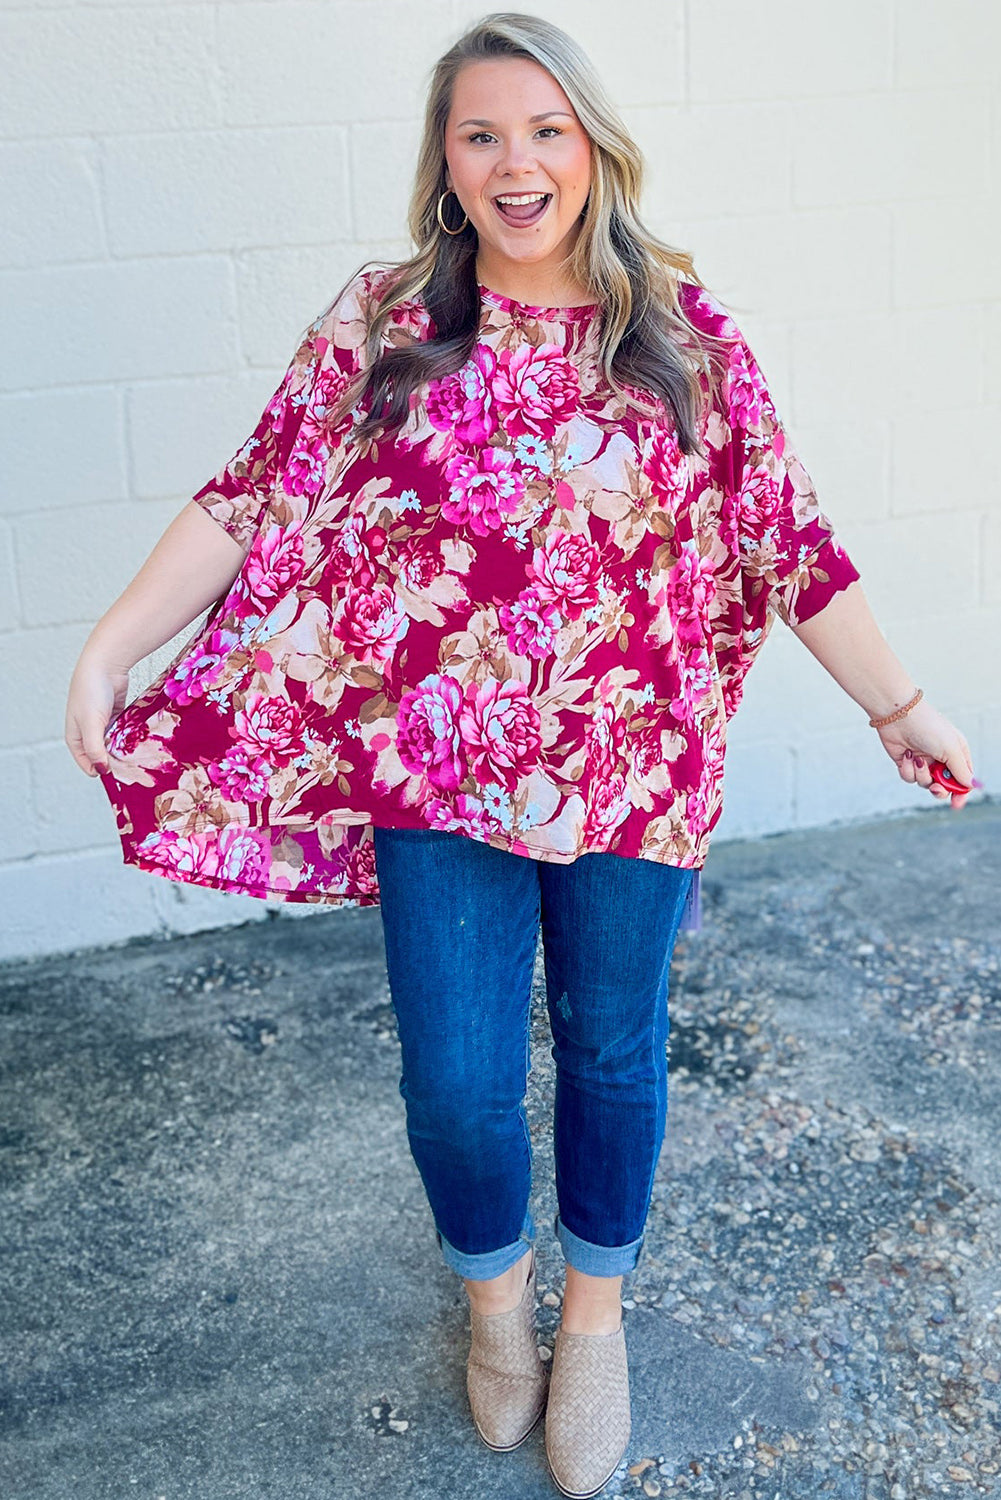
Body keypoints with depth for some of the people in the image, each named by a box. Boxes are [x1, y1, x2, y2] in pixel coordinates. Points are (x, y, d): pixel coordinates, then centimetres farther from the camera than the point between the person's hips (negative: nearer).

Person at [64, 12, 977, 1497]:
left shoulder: (682, 325, -3)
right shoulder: (380, 320, -2)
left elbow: (785, 532, 0)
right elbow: (255, 498, -4)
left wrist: (900, 708, 2)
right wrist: (111, 648, -12)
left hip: (632, 770, 0)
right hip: (438, 775, 0)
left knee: (614, 1051, 15)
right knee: (456, 1081, 8)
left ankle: (596, 1316, 42)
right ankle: (496, 1291, 41)